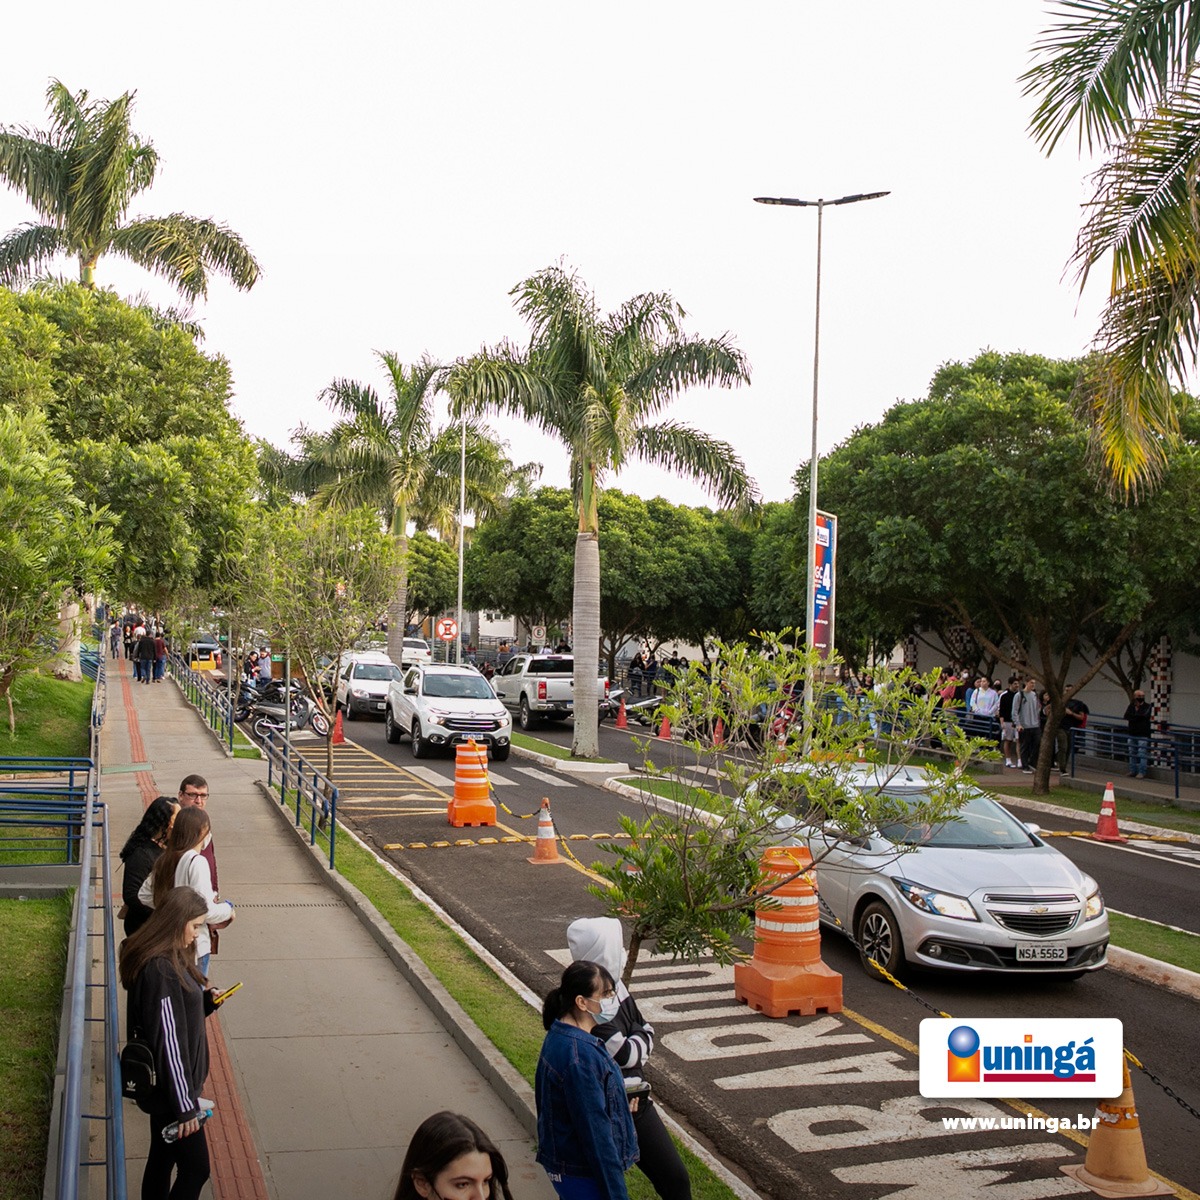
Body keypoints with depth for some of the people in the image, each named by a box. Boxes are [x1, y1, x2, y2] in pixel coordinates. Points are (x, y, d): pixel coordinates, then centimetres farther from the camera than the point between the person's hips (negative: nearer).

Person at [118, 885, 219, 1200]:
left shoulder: (169, 958, 4)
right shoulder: (161, 970, -27)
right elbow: (167, 1040, -26)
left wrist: (206, 1000, 0)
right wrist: (184, 1104, -21)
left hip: (164, 1086, 9)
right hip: (170, 1088, -9)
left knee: (163, 1157, 20)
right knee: (195, 1168, 1)